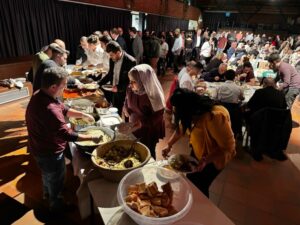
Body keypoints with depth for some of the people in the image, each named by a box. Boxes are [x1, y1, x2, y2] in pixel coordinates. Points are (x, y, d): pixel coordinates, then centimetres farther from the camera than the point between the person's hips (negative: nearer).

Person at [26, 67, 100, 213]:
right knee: (56, 178, 18)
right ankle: (56, 204, 45)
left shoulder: (41, 96, -7)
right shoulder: (48, 108, -39)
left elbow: (64, 110, 5)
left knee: (47, 173, 34)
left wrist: (83, 115, -2)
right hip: (49, 152, -9)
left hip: (42, 147, 9)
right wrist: (92, 138, -25)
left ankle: (47, 192, 62)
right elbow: (66, 134, -35)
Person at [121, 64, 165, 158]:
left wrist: (142, 123, -34)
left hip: (148, 132, -6)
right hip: (133, 128, 6)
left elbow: (158, 116, -23)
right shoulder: (130, 90, -11)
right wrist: (126, 109, -12)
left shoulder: (153, 96, -29)